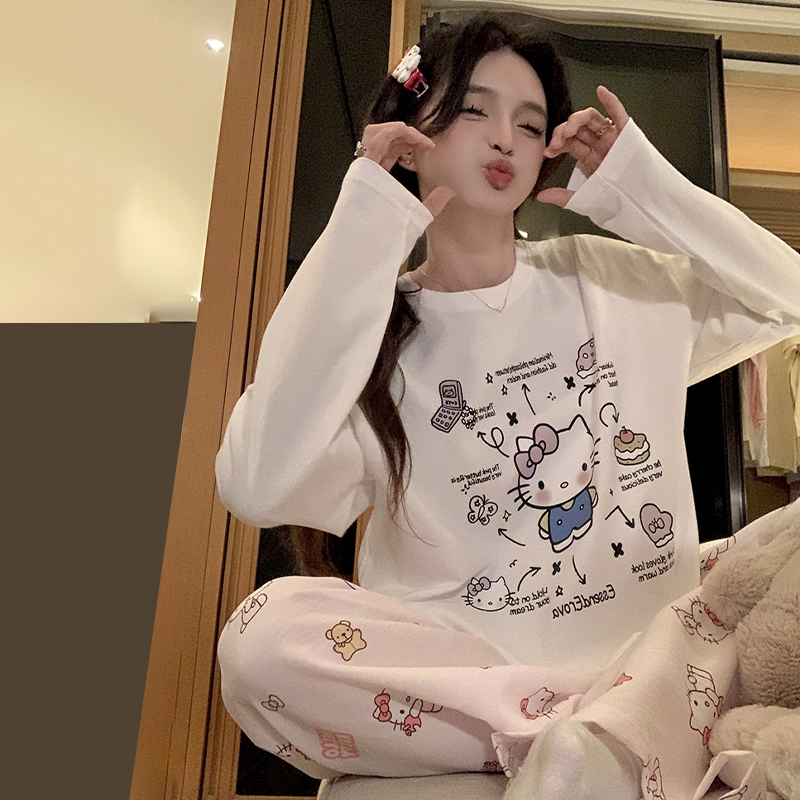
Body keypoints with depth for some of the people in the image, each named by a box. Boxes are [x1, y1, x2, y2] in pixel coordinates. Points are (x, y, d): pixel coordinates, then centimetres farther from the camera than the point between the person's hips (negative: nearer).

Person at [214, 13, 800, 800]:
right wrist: (363, 234, -17)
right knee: (263, 633, -28)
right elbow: (259, 487, -20)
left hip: (657, 648, 3)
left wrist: (639, 185, -1)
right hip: (458, 669, -1)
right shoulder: (372, 332, -3)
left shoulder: (613, 279, 7)